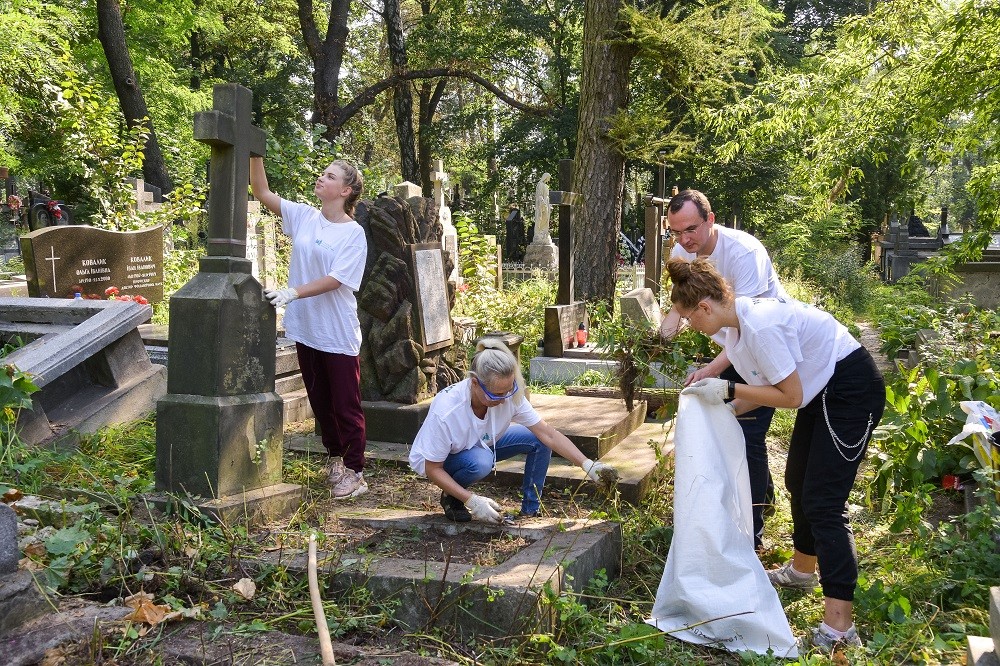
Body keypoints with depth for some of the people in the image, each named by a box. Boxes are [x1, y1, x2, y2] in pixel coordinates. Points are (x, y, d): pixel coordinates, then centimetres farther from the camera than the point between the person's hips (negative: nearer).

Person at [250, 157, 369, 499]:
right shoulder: (303, 217, 5)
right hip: (305, 329, 6)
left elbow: (335, 280, -18)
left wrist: (292, 292, -27)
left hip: (338, 334, -6)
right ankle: (336, 458, 33)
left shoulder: (353, 233, -10)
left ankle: (354, 471, 12)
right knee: (320, 401, 17)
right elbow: (262, 191, 3)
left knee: (346, 406, 2)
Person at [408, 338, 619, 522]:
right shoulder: (446, 411, -38)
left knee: (537, 440, -15)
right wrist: (472, 501, -34)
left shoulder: (509, 396, -26)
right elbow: (433, 469, -28)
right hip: (434, 460, -5)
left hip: (480, 445, 5)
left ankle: (530, 511, -1)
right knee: (480, 462, -38)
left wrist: (588, 464, -30)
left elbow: (548, 433, -21)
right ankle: (450, 498, -7)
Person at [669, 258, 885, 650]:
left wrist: (729, 390, -20)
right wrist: (726, 407, -2)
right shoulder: (735, 325, 2)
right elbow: (771, 385, 8)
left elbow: (790, 396, -23)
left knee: (822, 502, -13)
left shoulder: (760, 326, -28)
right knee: (798, 482, 22)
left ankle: (838, 629, -12)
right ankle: (801, 570, 44)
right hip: (821, 390, 10)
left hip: (851, 391, -10)